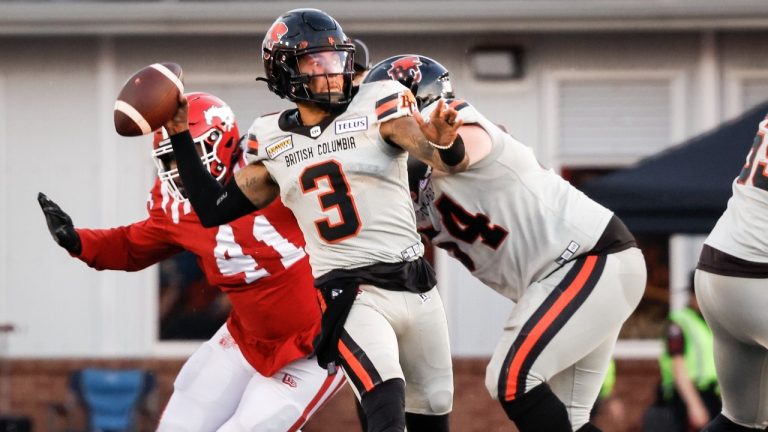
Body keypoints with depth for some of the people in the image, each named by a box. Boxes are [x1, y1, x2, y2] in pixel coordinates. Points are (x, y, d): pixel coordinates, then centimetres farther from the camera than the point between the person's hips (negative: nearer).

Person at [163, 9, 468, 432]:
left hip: (415, 285, 1)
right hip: (346, 296, -1)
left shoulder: (378, 105, -3)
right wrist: (179, 137, 8)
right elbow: (215, 210, 13)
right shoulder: (271, 141, 6)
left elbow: (455, 160, -16)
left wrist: (444, 143, -41)